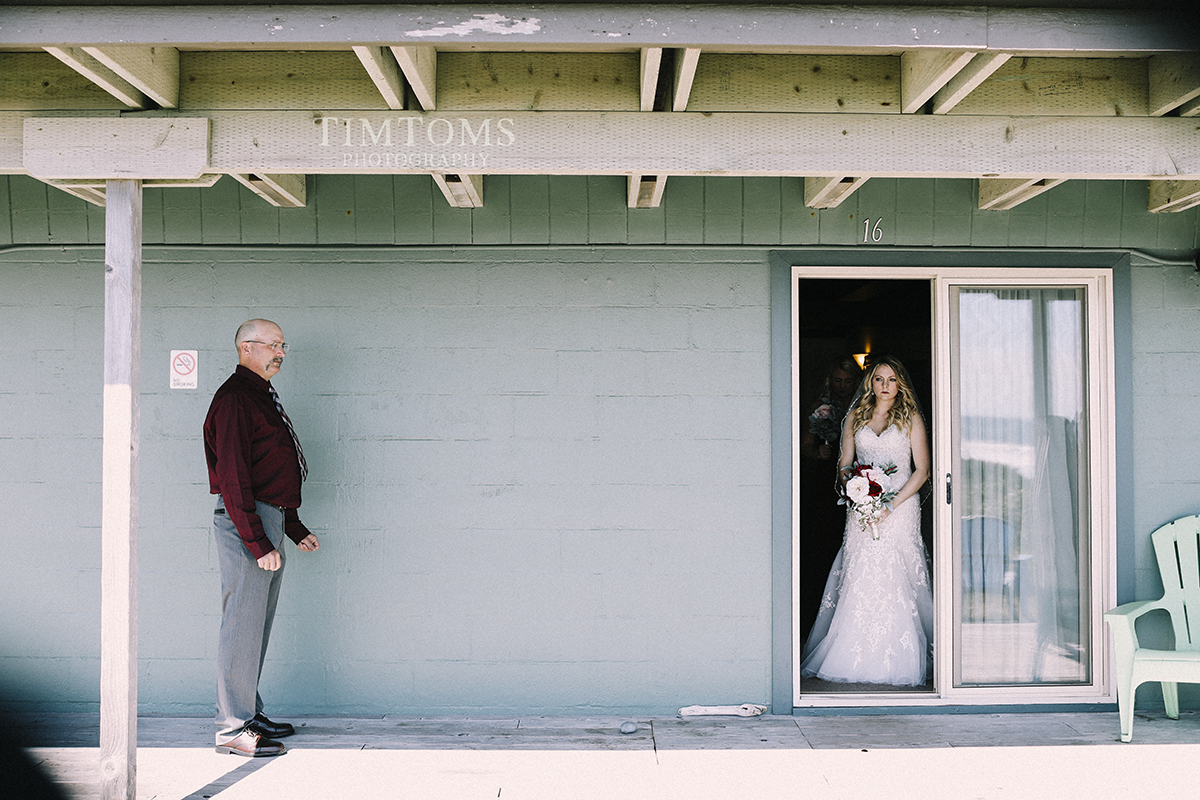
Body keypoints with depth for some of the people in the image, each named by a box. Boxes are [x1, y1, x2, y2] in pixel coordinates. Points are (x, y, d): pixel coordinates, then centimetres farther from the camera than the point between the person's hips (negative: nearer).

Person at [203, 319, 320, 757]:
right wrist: (258, 542, -23)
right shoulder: (234, 399, -13)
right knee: (243, 623, -6)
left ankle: (249, 713, 24)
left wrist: (294, 528, 24)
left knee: (257, 624, 15)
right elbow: (232, 477, -20)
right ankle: (233, 727, 0)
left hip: (268, 521, 10)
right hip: (245, 523, -10)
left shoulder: (261, 397, 20)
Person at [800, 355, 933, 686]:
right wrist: (859, 496, -7)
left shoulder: (911, 418, 5)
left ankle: (898, 662, -1)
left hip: (900, 506, -2)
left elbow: (922, 470, 0)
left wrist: (892, 503, -10)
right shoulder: (855, 417, 13)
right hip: (862, 509, 2)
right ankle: (856, 659, 1)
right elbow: (844, 464, 12)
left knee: (894, 581, -8)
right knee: (858, 582, -3)